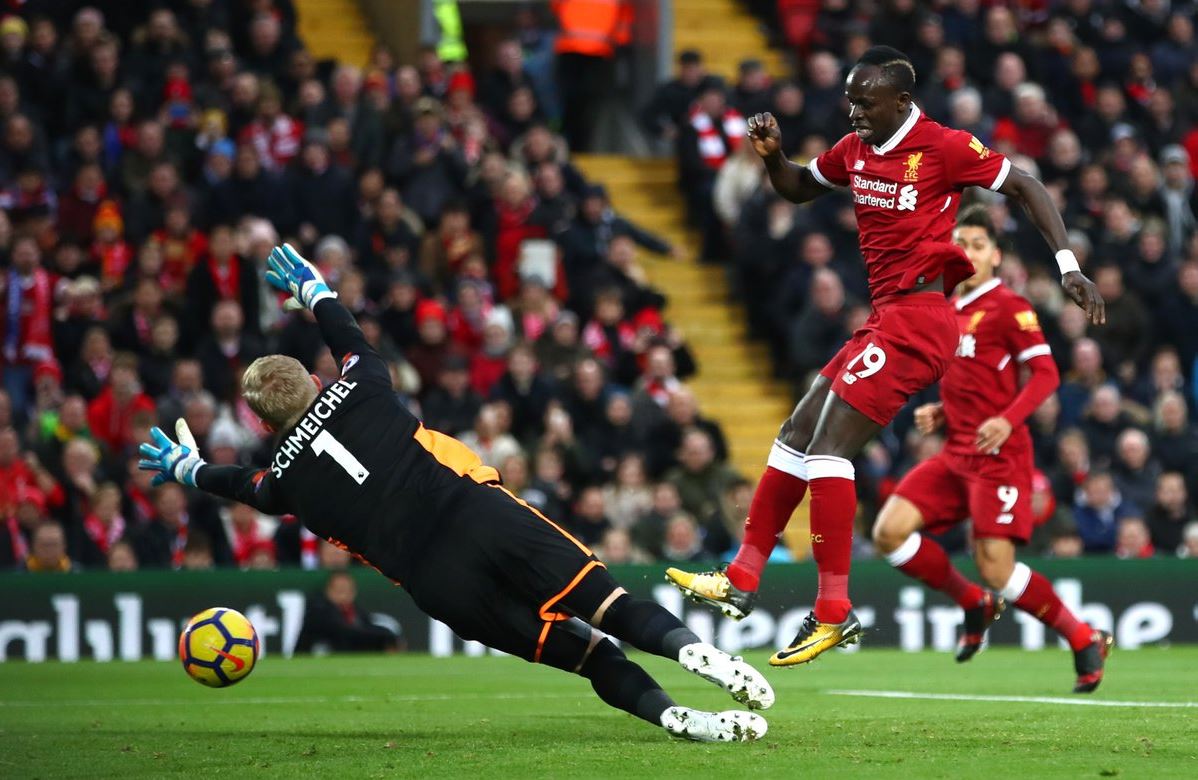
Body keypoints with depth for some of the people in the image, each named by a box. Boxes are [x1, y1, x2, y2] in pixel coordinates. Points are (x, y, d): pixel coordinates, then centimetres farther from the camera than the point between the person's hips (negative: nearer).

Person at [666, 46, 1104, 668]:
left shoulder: (945, 147, -10)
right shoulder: (854, 149, 13)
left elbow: (1025, 188, -5)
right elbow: (799, 188, 29)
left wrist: (1068, 266, -12)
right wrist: (771, 155, 8)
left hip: (918, 314, -9)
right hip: (887, 314, 9)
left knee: (829, 440, -15)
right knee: (798, 432, 10)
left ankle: (834, 612, -15)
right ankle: (741, 580, 18)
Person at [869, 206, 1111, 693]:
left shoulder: (1008, 307, -6)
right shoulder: (948, 311, 17)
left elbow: (1045, 373, -13)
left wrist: (1008, 421, -27)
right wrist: (939, 414, 11)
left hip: (1000, 456, -7)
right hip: (956, 453, 7)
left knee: (996, 570, -14)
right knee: (889, 532, -9)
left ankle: (1085, 641, 5)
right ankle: (974, 604, 11)